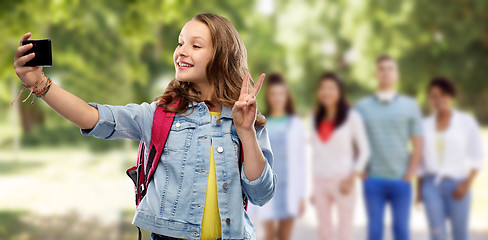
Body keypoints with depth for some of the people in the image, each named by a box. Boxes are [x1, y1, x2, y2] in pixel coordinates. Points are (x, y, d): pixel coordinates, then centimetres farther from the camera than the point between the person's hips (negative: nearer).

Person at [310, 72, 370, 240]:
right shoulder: (316, 120, 11)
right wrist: (314, 188, 14)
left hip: (342, 180, -4)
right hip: (320, 181, 4)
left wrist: (352, 177, -11)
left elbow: (364, 150, -1)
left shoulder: (352, 117, -2)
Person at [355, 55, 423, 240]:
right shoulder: (362, 106, 7)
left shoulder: (410, 106, 7)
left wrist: (410, 174, -4)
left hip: (401, 180, 0)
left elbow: (418, 144, 4)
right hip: (373, 181, 0)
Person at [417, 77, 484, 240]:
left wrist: (467, 184, -11)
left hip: (457, 186, -2)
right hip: (431, 185, 2)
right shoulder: (425, 125, 7)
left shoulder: (466, 121, 0)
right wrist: (419, 189, 11)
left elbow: (477, 157, 0)